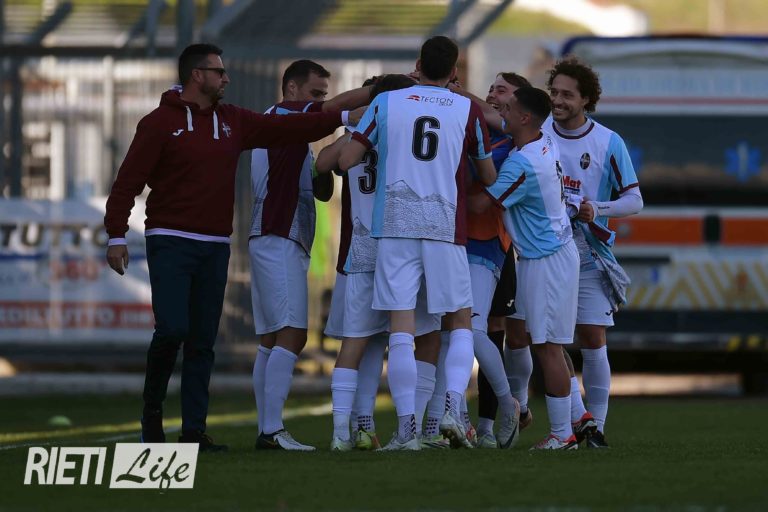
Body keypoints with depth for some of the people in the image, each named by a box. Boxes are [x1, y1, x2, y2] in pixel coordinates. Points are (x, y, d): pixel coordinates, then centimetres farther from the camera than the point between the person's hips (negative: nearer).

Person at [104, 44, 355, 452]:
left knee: (203, 341, 4)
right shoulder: (160, 123, -5)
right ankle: (152, 411, 5)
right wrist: (116, 235, -12)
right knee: (172, 330, -16)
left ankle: (194, 429, 6)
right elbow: (128, 181, -7)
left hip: (215, 248, 5)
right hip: (170, 244, -5)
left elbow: (286, 129, 14)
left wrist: (341, 118, 9)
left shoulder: (233, 122, 12)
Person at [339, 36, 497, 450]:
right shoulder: (468, 110, 5)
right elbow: (489, 177, 13)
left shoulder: (385, 102, 3)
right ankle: (452, 406, -7)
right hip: (446, 229, 0)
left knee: (400, 330, -1)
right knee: (461, 323, 12)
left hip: (394, 229, 0)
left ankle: (406, 427, -6)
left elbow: (345, 161, 0)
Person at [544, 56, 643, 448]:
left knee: (593, 341, -3)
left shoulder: (608, 143, -3)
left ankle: (595, 424, 8)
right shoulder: (535, 133, 0)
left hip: (590, 257, -1)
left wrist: (597, 210, -18)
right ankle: (578, 416, 1)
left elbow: (634, 200, -1)